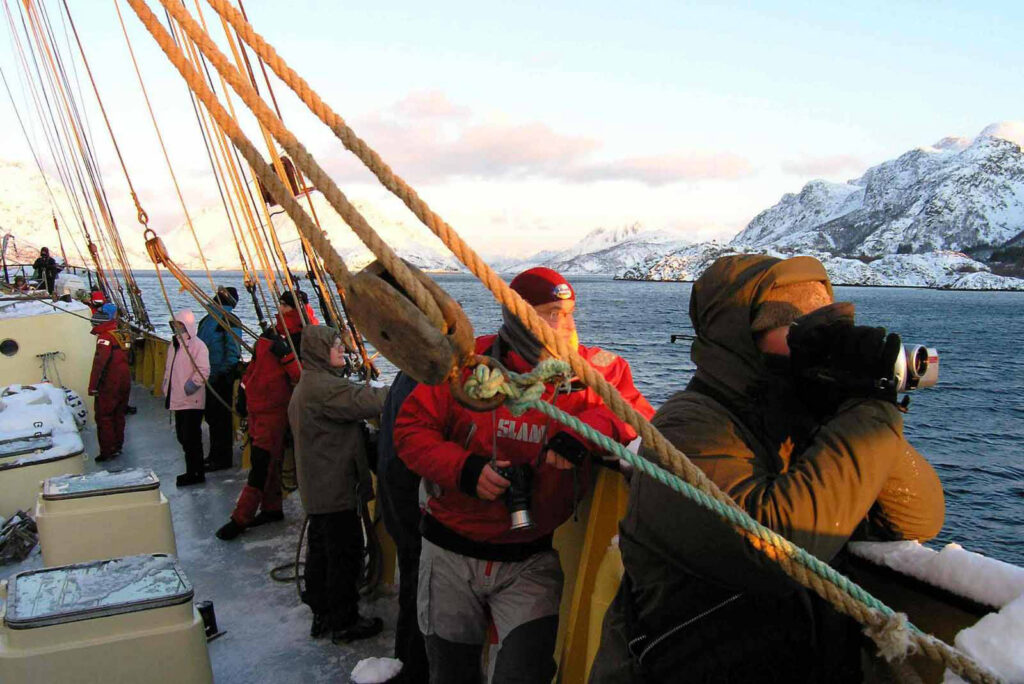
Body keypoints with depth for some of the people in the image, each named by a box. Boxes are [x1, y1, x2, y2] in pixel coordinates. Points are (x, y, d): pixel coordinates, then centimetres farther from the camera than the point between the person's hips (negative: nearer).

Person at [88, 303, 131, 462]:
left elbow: (99, 363, -22)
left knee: (104, 417, 0)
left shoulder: (105, 337, -16)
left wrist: (93, 387, -22)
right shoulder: (122, 336, 9)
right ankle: (118, 446, 25)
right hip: (125, 383, 8)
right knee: (118, 416, 17)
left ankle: (107, 451, 0)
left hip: (109, 386, -8)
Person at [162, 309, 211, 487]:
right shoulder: (174, 343, 14)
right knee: (183, 437, 14)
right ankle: (192, 471, 25)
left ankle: (195, 474, 6)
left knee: (191, 438, -5)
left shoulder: (198, 345, -14)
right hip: (178, 399, 9)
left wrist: (189, 387, -24)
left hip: (192, 400, -9)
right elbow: (169, 368, 24)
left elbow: (203, 371, -22)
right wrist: (166, 386, 15)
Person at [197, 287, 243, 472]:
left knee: (221, 416, -1)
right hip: (208, 375, 9)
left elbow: (233, 350, -17)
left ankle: (222, 458, 8)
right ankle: (215, 455, 29)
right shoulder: (208, 318, 13)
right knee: (211, 415, 17)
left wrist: (224, 372, -19)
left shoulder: (229, 320, -12)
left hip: (221, 377, -9)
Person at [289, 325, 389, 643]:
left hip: (316, 486, 11)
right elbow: (368, 402, -28)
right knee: (345, 553, 1)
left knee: (321, 550, 18)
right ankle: (344, 622, 12)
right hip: (336, 488, -11)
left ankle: (322, 614, 30)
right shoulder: (326, 387, -21)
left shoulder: (305, 386, 14)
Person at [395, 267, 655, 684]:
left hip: (532, 561, 0)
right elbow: (410, 428, -7)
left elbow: (636, 408, -13)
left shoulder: (587, 370, -9)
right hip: (451, 554, 1)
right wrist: (464, 469, -21)